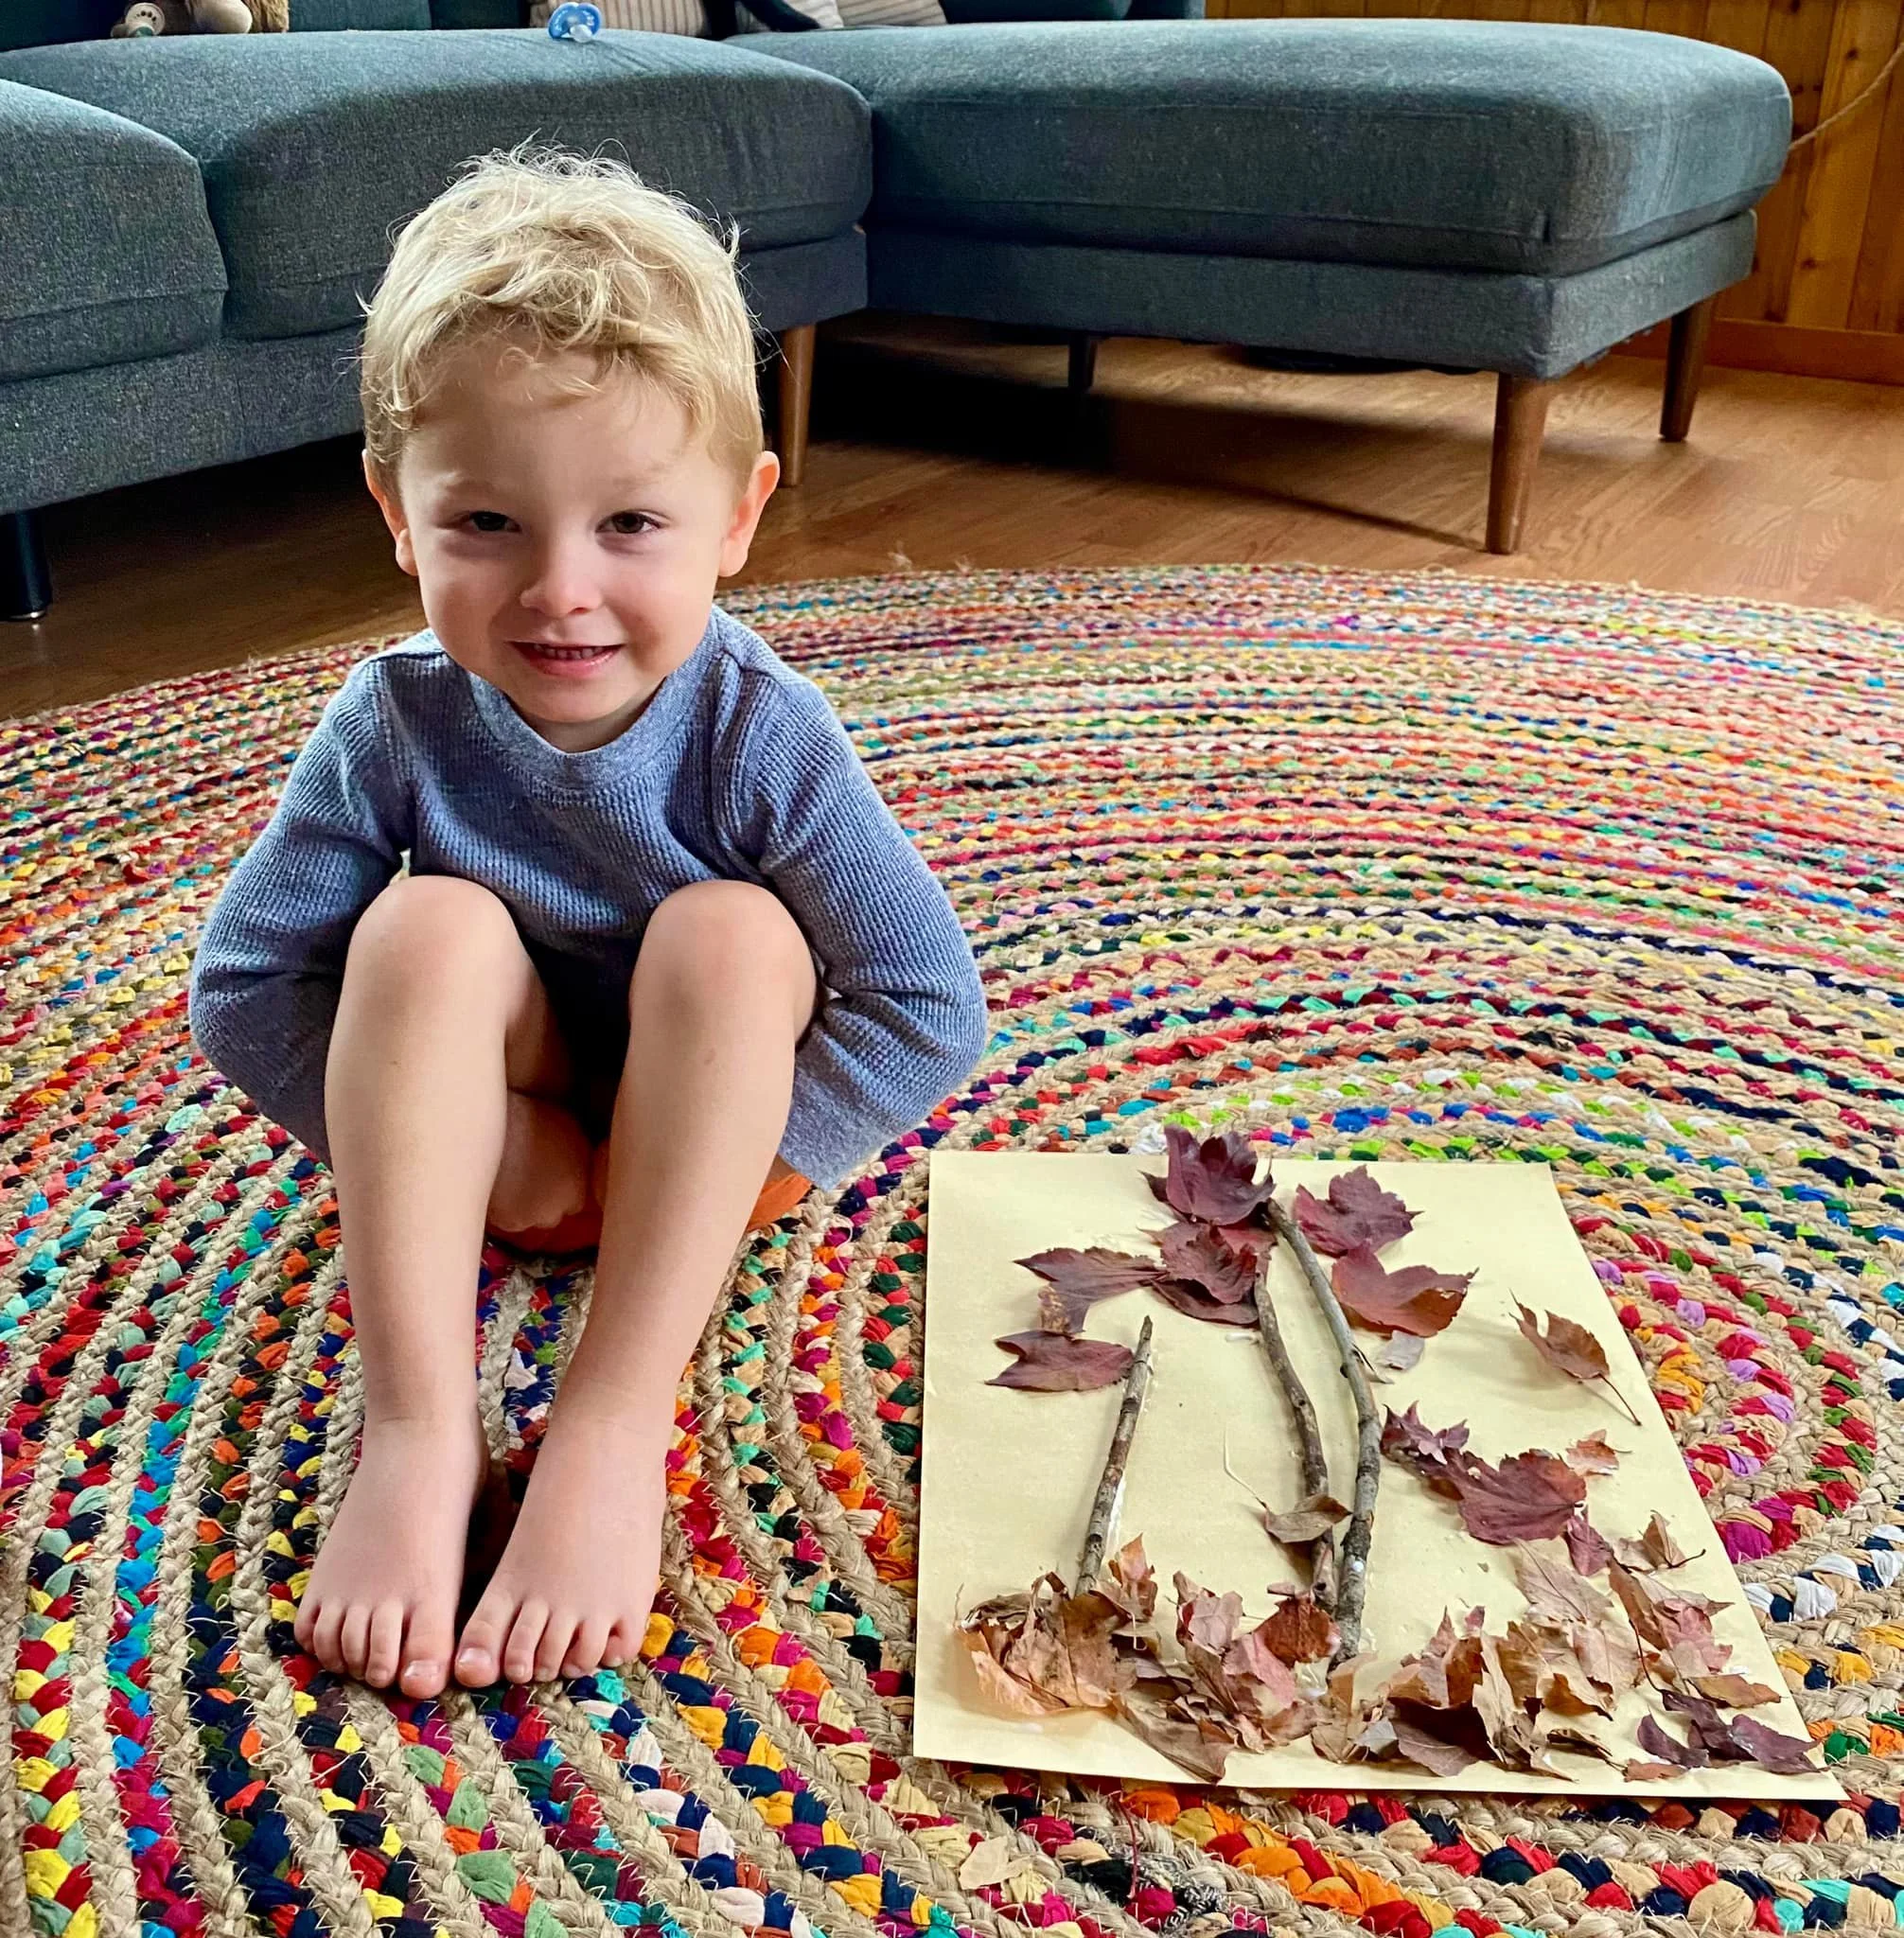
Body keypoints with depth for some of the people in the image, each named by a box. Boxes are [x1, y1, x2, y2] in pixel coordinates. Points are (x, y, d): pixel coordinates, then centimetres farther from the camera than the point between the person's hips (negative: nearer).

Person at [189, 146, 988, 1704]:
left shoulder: (758, 734, -22)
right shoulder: (396, 724, -17)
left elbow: (933, 1011, -22)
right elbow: (241, 989, -11)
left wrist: (715, 1159, -22)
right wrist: (468, 1143, -17)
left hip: (698, 1135, -1)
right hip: (503, 1135, 1)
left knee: (728, 934, -30)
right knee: (431, 926, -27)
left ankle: (616, 1424, -30)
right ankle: (417, 1433, -30)